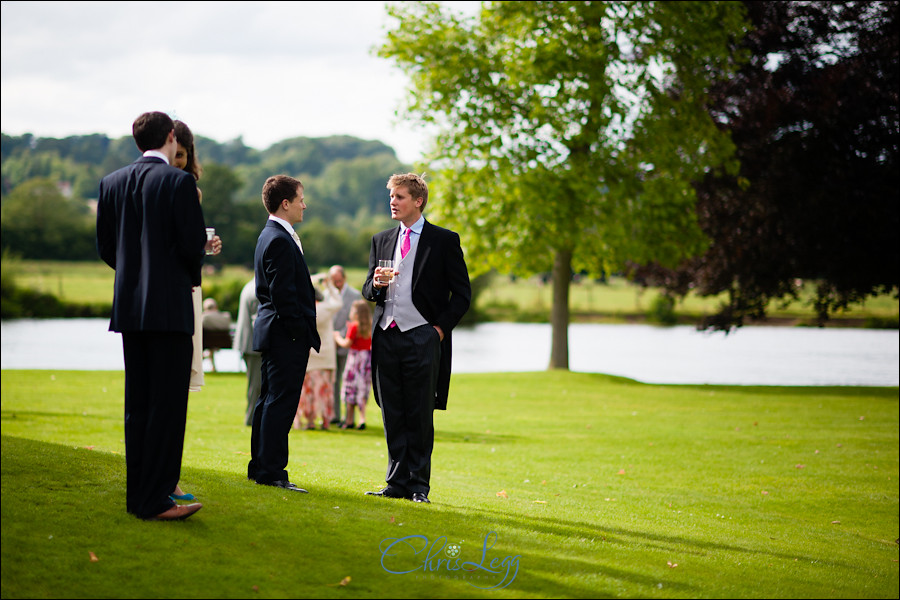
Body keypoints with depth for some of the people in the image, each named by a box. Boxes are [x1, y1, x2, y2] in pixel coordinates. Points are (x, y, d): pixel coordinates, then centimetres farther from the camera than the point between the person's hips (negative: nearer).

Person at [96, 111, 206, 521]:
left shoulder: (111, 183, 8)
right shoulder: (179, 182, -9)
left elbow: (105, 246, 9)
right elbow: (193, 244, -11)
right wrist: (192, 278, 9)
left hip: (128, 305, 6)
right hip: (170, 306, -6)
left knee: (137, 402, 12)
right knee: (168, 403, -4)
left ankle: (138, 494, 16)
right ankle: (154, 499, -5)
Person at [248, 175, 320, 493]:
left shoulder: (273, 236, 17)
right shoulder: (280, 240, -16)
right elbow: (282, 293, -21)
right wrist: (299, 331, -18)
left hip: (275, 334, 11)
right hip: (287, 335, -11)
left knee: (269, 401, 14)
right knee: (280, 402, -8)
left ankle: (260, 467, 21)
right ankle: (271, 471, -5)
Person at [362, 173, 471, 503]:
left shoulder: (445, 240, 1)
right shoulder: (381, 240, 15)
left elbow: (462, 293, 2)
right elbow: (368, 292, 18)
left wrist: (441, 328, -7)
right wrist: (376, 284, -5)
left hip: (422, 338, -4)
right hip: (386, 337, 4)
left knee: (420, 416, 0)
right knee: (392, 416, 6)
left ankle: (418, 485, 8)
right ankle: (397, 483, 13)